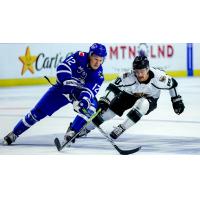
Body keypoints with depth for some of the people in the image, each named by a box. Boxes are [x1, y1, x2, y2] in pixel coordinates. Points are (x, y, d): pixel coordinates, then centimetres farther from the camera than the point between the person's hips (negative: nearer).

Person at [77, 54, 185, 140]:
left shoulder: (158, 77, -34)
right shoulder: (129, 77, -34)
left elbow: (172, 84, -15)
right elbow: (113, 87, -31)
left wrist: (177, 101, -6)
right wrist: (104, 101, -43)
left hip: (150, 99, -1)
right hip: (129, 95, 1)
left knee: (142, 104, -35)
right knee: (110, 109, -10)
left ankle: (121, 129, -24)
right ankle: (85, 129, 5)